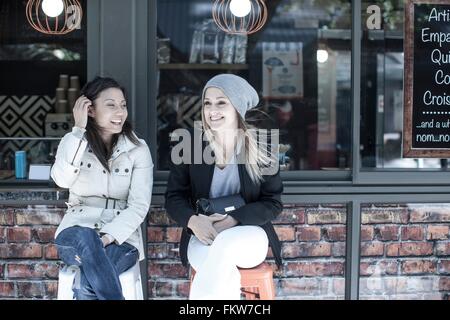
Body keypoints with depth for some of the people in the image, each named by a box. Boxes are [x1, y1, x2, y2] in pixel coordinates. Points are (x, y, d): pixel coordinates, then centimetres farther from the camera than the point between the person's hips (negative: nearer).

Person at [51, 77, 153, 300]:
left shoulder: (138, 149, 1)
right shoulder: (72, 142, 5)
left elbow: (139, 206, -7)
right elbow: (62, 179, -17)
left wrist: (107, 237, -22)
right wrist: (78, 130, -18)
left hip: (121, 237, -1)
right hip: (76, 233, 1)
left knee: (86, 287, -33)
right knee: (85, 237, -38)